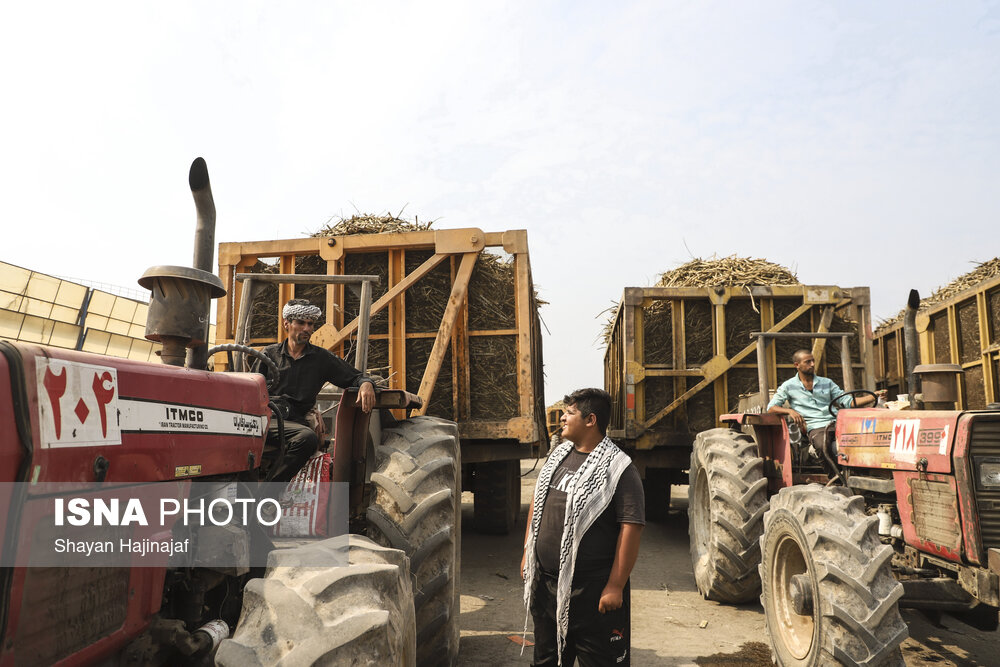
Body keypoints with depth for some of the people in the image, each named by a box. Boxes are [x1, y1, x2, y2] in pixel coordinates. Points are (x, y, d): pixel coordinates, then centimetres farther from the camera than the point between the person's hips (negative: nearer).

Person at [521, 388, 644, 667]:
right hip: (545, 581, 7)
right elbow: (537, 504, 17)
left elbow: (631, 528, -19)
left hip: (592, 591, -7)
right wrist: (527, 553, 14)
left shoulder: (618, 469, -15)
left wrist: (615, 587, -20)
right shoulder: (558, 456, 8)